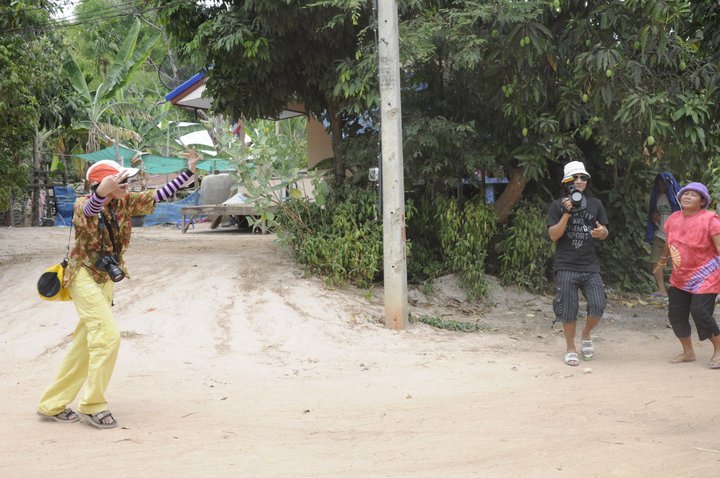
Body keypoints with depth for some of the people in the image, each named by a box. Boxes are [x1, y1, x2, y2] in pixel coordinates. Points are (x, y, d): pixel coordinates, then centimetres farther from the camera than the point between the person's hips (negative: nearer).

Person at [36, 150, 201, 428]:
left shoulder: (125, 203, 2)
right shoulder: (83, 205, -18)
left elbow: (158, 196, 7)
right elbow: (89, 211, -43)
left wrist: (189, 172, 2)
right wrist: (102, 192, -64)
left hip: (106, 279, 8)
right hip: (84, 276, -8)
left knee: (85, 344, 11)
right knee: (108, 335, -17)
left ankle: (53, 404, 20)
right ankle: (92, 405, -5)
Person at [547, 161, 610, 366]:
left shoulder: (595, 204, 9)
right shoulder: (558, 206, 1)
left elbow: (605, 233, 12)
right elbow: (553, 235, -7)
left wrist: (602, 232, -13)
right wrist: (567, 214, -17)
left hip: (590, 266, 2)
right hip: (566, 267, -2)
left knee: (598, 306, -9)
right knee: (568, 309, 0)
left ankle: (586, 334, 20)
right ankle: (570, 348, 18)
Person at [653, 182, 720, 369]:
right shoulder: (674, 218, 3)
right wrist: (663, 259, 34)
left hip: (704, 277, -7)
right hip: (680, 277, 7)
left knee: (700, 312, -15)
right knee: (676, 314, 6)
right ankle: (688, 352, 24)